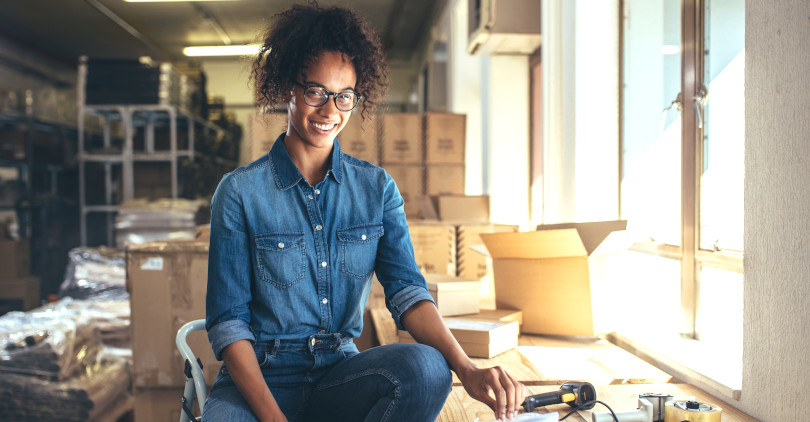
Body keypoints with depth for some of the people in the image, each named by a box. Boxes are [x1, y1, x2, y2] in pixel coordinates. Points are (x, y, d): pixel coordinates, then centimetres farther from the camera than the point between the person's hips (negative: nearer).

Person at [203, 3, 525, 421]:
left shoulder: (377, 188, 6)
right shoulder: (240, 192, -3)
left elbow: (406, 291, -4)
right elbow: (228, 321, -6)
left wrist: (467, 369, -23)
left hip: (341, 373, 4)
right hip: (260, 377, -4)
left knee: (426, 368, -28)